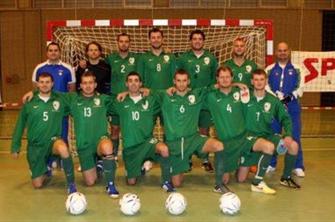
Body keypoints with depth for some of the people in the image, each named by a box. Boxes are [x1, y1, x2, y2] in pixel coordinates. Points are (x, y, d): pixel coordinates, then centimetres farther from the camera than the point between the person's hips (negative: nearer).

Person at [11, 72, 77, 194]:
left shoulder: (59, 100, -3)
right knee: (37, 184, 4)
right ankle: (46, 169, 40)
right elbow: (20, 126, 5)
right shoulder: (29, 103, -3)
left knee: (63, 148, -39)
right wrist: (15, 147, 5)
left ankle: (71, 184, -21)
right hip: (35, 146, 2)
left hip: (53, 140, -1)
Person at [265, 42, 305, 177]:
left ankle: (298, 166, 7)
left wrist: (289, 97, -15)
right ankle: (271, 164, 19)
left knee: (294, 136, -1)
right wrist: (276, 99, -13)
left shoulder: (296, 69, 8)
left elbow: (300, 87, 0)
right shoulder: (269, 69, 8)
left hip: (292, 107, 0)